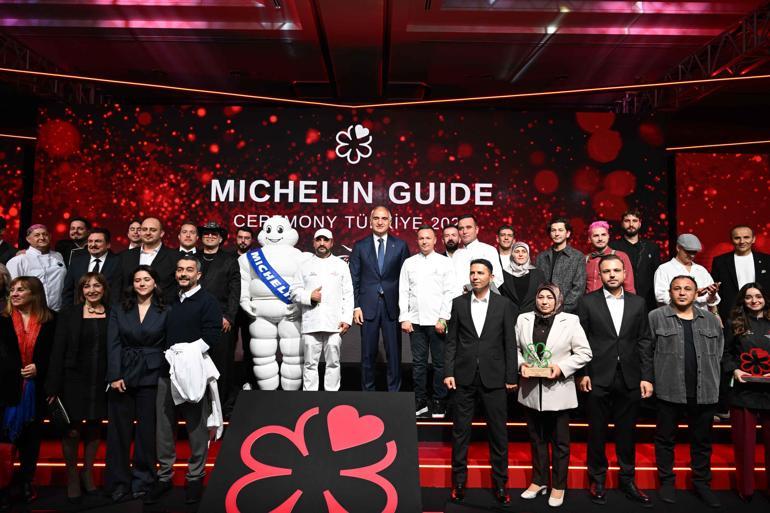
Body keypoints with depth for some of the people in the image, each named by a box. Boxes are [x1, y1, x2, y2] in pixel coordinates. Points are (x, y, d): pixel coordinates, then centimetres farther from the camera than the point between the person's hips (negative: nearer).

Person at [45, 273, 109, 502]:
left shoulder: (112, 315, 3)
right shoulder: (69, 314, 0)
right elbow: (58, 351, -3)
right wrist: (53, 387, -8)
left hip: (102, 383, 1)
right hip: (74, 380, -1)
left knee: (94, 429, 12)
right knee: (72, 431, -1)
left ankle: (88, 473, 29)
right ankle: (72, 477, 19)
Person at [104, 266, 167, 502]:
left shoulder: (165, 312, 3)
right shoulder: (119, 310, 7)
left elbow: (168, 347, 4)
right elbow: (113, 345, -1)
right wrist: (114, 376, -10)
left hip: (151, 377, -1)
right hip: (122, 375, 1)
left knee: (147, 430, 5)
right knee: (119, 430, 6)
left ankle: (142, 481, 18)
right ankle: (118, 483, 19)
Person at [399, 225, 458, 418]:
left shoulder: (445, 262, 4)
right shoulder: (409, 263, 12)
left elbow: (451, 292, -1)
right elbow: (403, 292, 9)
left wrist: (443, 318, -9)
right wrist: (404, 318, 1)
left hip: (437, 322, -2)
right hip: (415, 321, 2)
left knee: (440, 363, 2)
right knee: (418, 362, 7)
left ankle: (439, 402, 13)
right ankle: (420, 401, 16)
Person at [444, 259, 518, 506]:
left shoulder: (504, 305, 0)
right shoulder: (459, 303, 4)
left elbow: (510, 343, 1)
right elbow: (451, 340, 4)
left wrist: (511, 377, -2)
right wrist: (448, 372, -3)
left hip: (493, 377, -1)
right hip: (464, 376, 1)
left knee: (498, 432, 8)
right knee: (460, 431, 9)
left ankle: (500, 483, 23)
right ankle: (459, 481, 23)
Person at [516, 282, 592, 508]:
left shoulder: (570, 321, -6)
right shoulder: (523, 320, 2)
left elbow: (585, 353, -5)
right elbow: (515, 347, 10)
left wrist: (562, 368, -16)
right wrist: (521, 364, -8)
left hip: (558, 390, -3)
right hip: (531, 390, 3)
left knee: (560, 442, 10)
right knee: (536, 439, 16)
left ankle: (558, 486, 27)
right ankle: (539, 481, 33)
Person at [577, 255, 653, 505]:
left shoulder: (638, 303, 7)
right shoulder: (587, 302, 0)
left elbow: (644, 342, 6)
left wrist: (646, 377, 1)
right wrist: (583, 373, -6)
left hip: (630, 379, 2)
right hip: (598, 378, -2)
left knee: (626, 431, 11)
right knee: (597, 432, 8)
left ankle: (627, 480, 26)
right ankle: (598, 480, 23)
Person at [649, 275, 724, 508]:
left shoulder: (711, 319, 11)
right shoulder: (655, 317, -2)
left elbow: (719, 353, 14)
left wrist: (711, 380, 8)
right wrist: (651, 378, -4)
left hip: (705, 391, 3)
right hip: (669, 390, -3)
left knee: (702, 440, 13)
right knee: (665, 438, 8)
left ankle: (702, 483, 28)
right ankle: (666, 481, 21)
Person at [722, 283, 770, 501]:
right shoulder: (735, 323, 6)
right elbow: (725, 352, 8)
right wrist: (734, 370, -9)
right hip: (743, 390, -1)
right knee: (744, 442, 7)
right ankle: (745, 489, 19)